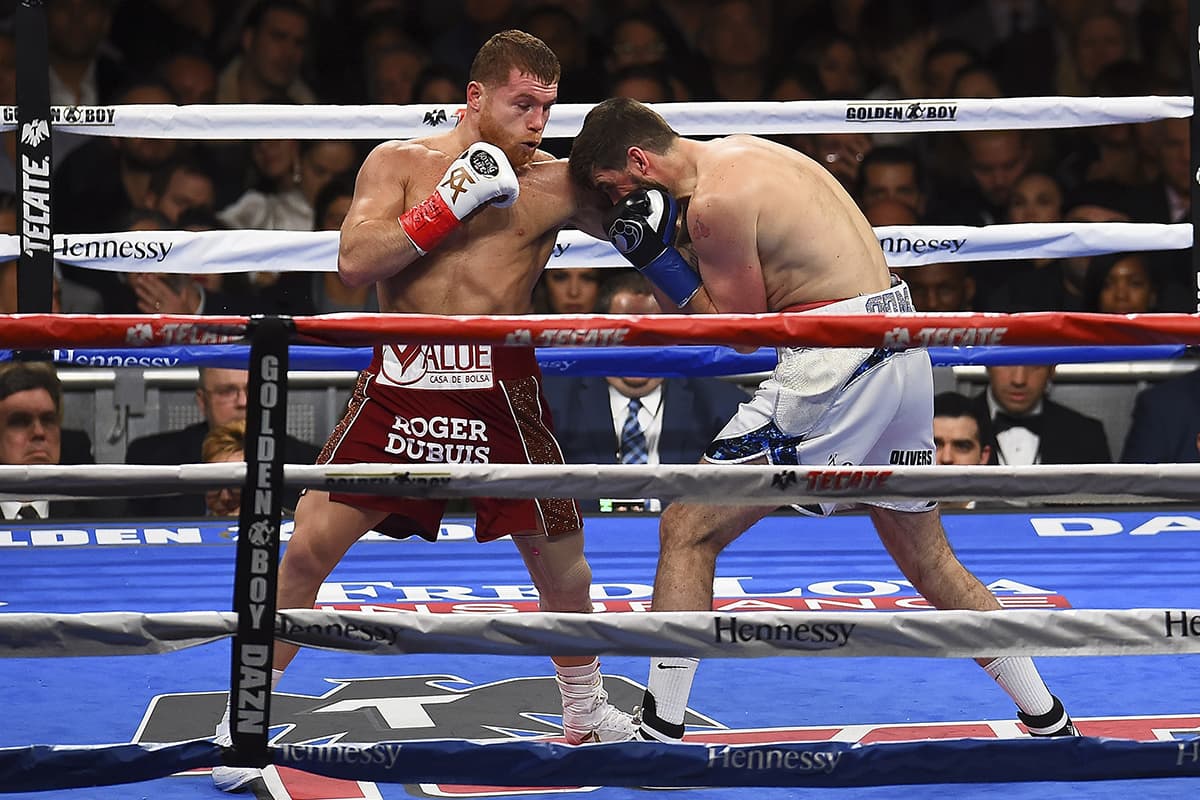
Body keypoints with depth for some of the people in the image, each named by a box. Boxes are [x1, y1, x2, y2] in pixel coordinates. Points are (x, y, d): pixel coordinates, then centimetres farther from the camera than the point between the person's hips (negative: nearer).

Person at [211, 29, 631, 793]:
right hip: (401, 379, -1)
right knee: (309, 545, -6)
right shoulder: (400, 163, 6)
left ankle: (585, 710, 33)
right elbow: (355, 261, -6)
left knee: (559, 552, 8)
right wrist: (448, 209, -13)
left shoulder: (558, 182, 5)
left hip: (499, 383, 1)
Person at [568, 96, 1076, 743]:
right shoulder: (743, 155, 17)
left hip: (833, 366, -10)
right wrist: (670, 252, 11)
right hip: (901, 354, 10)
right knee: (928, 561, 22)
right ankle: (1049, 723, 28)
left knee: (688, 532, -4)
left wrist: (656, 259, -6)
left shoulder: (714, 202, -12)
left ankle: (657, 736, -6)